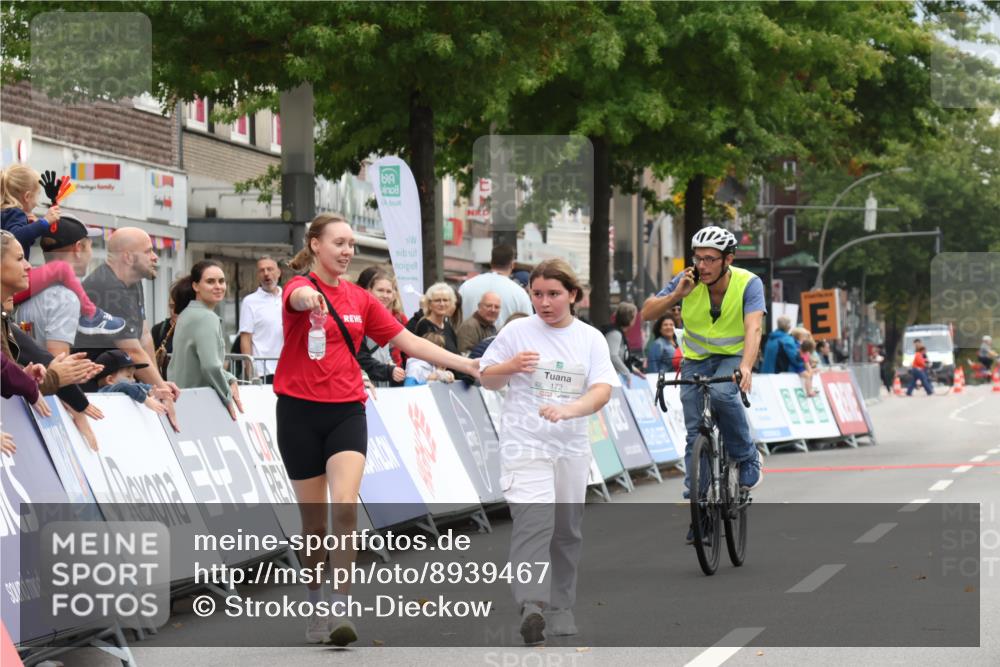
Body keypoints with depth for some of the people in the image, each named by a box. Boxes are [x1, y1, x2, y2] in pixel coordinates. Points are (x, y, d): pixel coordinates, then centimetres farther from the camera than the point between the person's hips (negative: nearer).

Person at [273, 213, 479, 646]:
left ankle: (340, 610, -19)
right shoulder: (300, 286, -6)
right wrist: (309, 297, -58)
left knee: (345, 507, -18)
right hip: (300, 412, -2)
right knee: (314, 522, 5)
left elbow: (408, 341, 11)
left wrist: (467, 364, 3)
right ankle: (316, 610, 23)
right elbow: (299, 297, -32)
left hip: (346, 412, 2)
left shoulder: (360, 299, 9)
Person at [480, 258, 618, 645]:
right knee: (534, 520, -21)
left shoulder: (591, 339, 4)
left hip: (571, 446, 3)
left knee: (567, 531, 11)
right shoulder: (517, 331, 1)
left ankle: (560, 610, 24)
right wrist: (510, 367, -13)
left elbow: (602, 391, -8)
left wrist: (568, 410, -26)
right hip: (524, 443, -3)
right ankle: (532, 607, -32)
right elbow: (488, 380, 8)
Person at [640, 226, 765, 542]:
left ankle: (747, 457, -13)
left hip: (733, 357, -2)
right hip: (696, 361, 3)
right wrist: (676, 295, -29)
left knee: (721, 393, -35)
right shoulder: (688, 281, -15)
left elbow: (753, 328, -35)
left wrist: (746, 367, -51)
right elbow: (648, 313, -12)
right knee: (696, 433, -6)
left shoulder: (748, 284, -21)